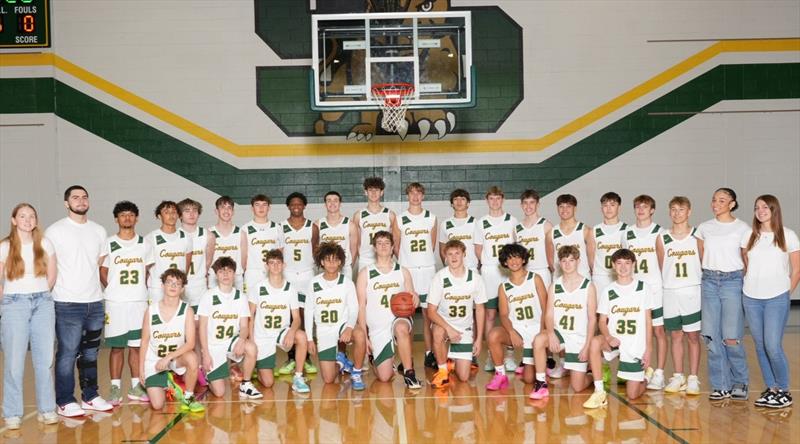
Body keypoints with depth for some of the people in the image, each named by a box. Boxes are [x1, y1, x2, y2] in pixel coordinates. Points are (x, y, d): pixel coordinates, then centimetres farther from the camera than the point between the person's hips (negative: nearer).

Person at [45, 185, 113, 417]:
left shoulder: (99, 231, 11)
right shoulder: (55, 231, -3)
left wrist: (105, 287, 9)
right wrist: (51, 293, -6)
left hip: (95, 302, 5)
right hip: (67, 304, -5)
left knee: (90, 353, 13)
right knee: (67, 354, -1)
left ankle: (90, 397, 23)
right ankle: (65, 402, 8)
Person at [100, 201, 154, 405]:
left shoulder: (144, 243, 7)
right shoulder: (109, 244, 1)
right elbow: (102, 271, 5)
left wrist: (141, 289, 2)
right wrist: (113, 290, -3)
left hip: (139, 302, 2)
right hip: (115, 303, -2)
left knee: (137, 345, 6)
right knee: (116, 347, 2)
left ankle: (135, 386, 14)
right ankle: (115, 388, 10)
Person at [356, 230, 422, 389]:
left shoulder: (403, 272, 10)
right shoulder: (365, 274, 5)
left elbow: (411, 302, 13)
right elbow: (361, 306, 3)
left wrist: (415, 298, -12)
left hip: (399, 319, 0)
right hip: (377, 328, 0)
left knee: (401, 328, -40)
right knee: (384, 377, -7)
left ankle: (408, 372, -24)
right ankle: (375, 360, 29)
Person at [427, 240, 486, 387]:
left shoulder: (475, 277, -11)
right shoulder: (440, 277, -16)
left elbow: (479, 309, 0)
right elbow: (431, 311, -14)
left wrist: (479, 339, -1)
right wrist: (449, 329, -29)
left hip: (465, 329, 1)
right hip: (444, 322, -1)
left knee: (463, 377, -4)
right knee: (438, 333, -39)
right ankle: (442, 371, -14)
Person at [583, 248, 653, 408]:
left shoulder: (644, 288, 1)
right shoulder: (607, 291, 4)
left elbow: (647, 321, 2)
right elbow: (602, 320, 1)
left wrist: (648, 349, -3)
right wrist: (608, 337, -20)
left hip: (636, 346, -1)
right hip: (614, 340, 1)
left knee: (632, 395, -4)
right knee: (595, 342, -36)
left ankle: (644, 379, 33)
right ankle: (599, 392, -28)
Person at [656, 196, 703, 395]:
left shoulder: (697, 236, -1)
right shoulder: (662, 238, 4)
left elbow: (703, 264, 4)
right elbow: (661, 268, 10)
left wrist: (697, 282, 1)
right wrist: (669, 282, 6)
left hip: (692, 292, -2)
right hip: (670, 292, 2)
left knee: (693, 336, 2)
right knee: (676, 336, 9)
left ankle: (693, 379, 9)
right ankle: (678, 377, 18)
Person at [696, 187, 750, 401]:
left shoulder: (743, 229, 1)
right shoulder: (704, 228, 9)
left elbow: (748, 261, 5)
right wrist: (706, 276, 7)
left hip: (732, 281, -3)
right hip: (709, 282, 3)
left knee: (731, 338, -7)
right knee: (712, 337, 1)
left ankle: (740, 382, 14)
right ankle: (721, 385, 11)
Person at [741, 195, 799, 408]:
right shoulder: (749, 235, 7)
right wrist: (751, 282, 6)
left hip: (777, 299, -4)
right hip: (751, 298, 4)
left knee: (773, 346, -10)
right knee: (760, 345, 7)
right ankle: (771, 388, 19)